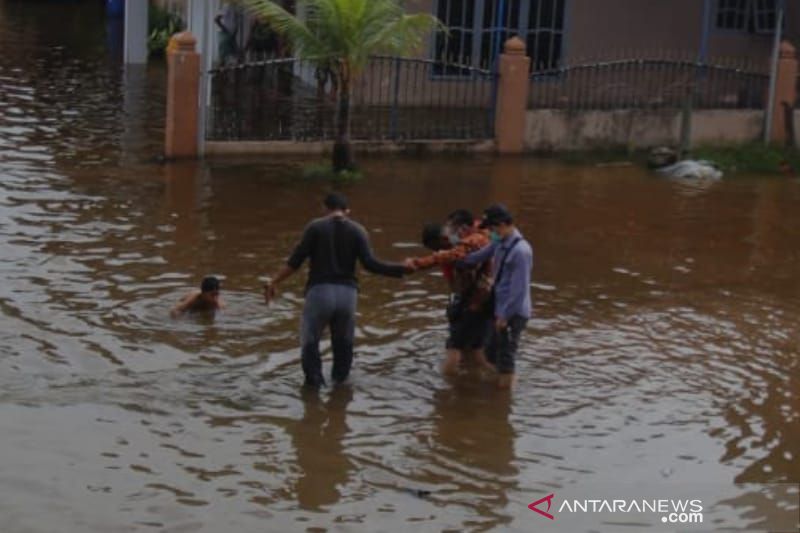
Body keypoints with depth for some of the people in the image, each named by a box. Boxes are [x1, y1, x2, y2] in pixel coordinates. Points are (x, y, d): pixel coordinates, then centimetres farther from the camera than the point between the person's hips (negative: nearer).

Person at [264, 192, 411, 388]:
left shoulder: (315, 227, 2)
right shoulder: (358, 231, 6)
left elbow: (296, 260, -4)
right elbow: (370, 264, -5)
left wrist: (274, 282, 3)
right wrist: (403, 269, 0)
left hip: (320, 291, -2)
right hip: (347, 293, 2)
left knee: (310, 341, 11)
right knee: (344, 343, 19)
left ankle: (314, 381, 5)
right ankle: (340, 380, 24)